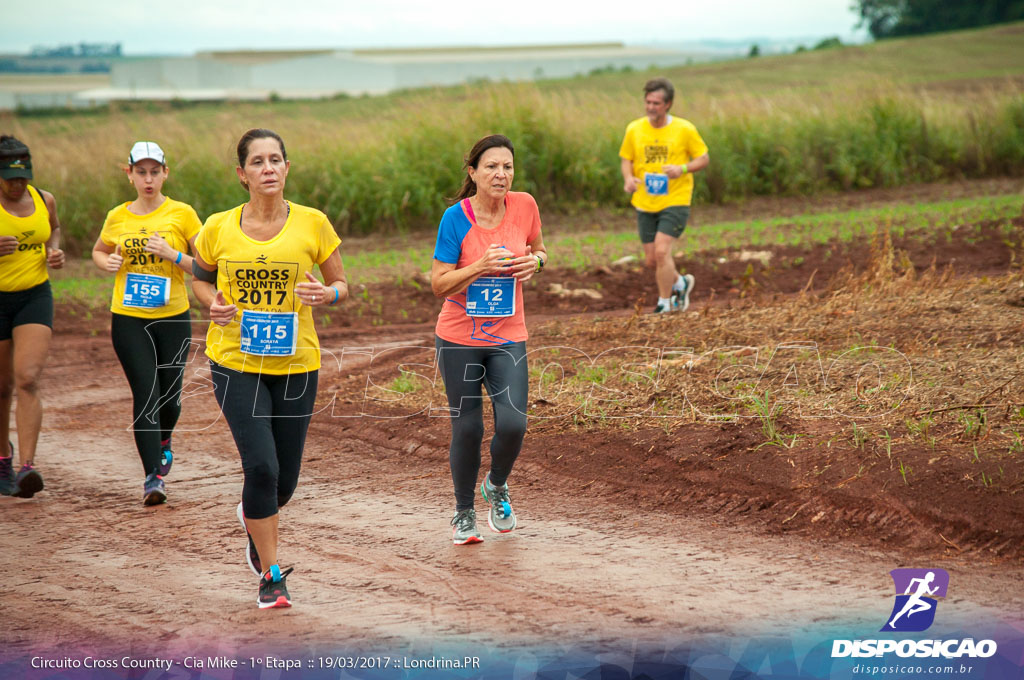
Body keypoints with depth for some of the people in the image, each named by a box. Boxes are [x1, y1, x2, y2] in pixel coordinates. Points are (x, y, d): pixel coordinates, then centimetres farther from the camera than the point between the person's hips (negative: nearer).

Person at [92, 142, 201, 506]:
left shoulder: (182, 214, -3)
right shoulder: (117, 217, 4)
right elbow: (99, 251, 23)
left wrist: (173, 256, -18)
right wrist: (108, 263, 0)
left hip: (173, 317, 0)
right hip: (128, 320, 0)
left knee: (169, 394, 9)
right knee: (146, 394, -10)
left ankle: (164, 443, 43)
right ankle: (153, 476, -10)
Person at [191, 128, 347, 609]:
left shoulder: (312, 223, -3)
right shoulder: (218, 229, -2)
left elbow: (342, 286, 7)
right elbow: (200, 278, 15)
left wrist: (326, 294, -17)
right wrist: (214, 303, -7)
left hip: (296, 364, 1)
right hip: (235, 361, -1)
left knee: (284, 478, 7)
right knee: (261, 466, -14)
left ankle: (254, 519, 45)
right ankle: (271, 576, 3)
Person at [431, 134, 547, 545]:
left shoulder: (524, 206, -4)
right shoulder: (456, 217, -13)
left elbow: (538, 249, 16)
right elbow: (439, 284, -12)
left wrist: (535, 261, -7)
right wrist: (481, 266, -26)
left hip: (508, 338, 2)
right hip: (459, 338, -2)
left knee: (513, 424, -12)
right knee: (467, 429, 1)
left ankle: (496, 487, 21)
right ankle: (463, 514, 23)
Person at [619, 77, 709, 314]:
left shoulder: (685, 129, -5)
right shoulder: (634, 129, 2)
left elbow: (704, 158, 2)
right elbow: (626, 159, 13)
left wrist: (682, 169, -17)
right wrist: (628, 178, -9)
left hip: (675, 201, -4)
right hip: (645, 205, 4)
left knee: (661, 251, -18)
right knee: (652, 260, 7)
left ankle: (664, 304, -2)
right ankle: (680, 283, 37)